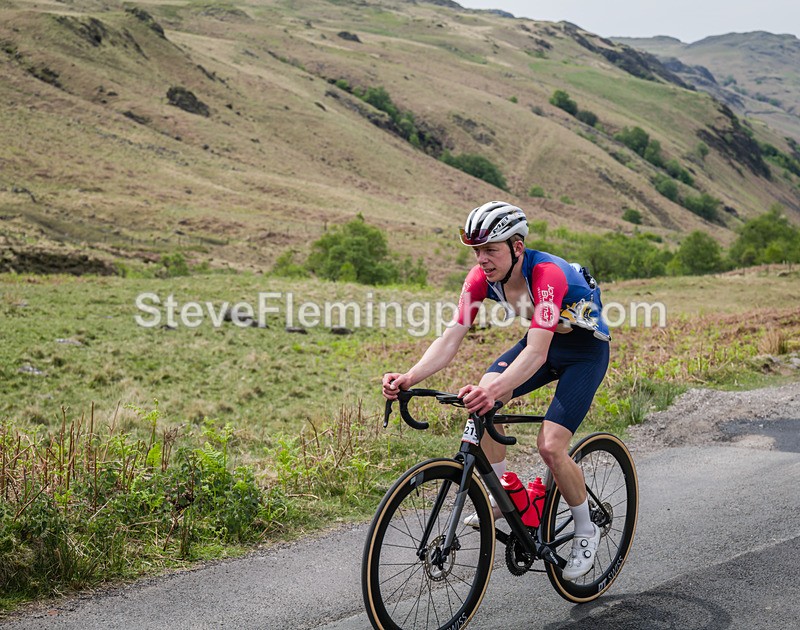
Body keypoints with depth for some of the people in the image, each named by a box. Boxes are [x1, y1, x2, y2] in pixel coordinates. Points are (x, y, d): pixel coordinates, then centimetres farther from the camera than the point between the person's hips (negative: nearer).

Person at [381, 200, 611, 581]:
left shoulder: (547, 274, -36)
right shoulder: (482, 277, -17)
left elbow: (536, 353, -46)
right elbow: (452, 338, -22)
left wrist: (493, 390, -62)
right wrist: (409, 378, -39)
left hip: (586, 350, -6)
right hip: (543, 341, 7)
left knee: (550, 446, -19)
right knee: (478, 400, -14)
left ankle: (586, 531, 7)